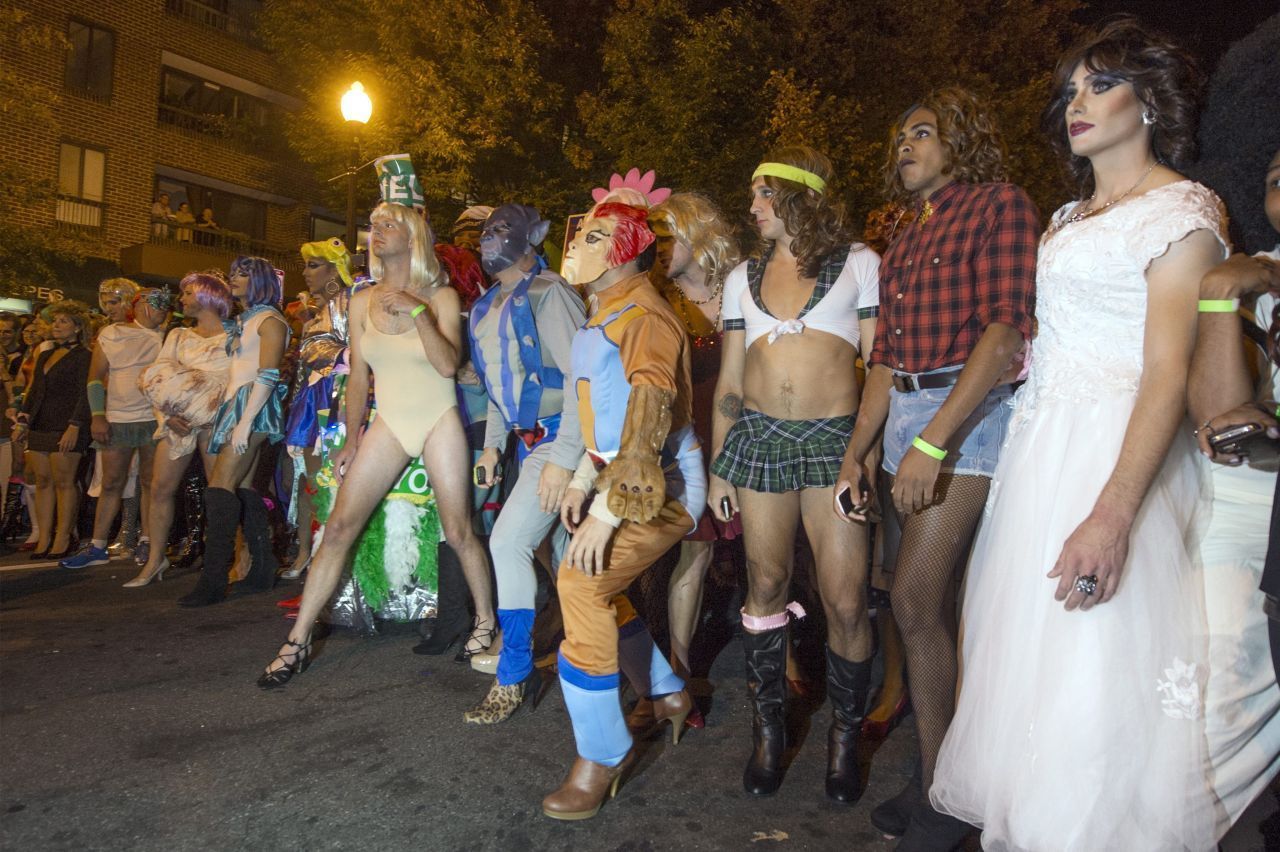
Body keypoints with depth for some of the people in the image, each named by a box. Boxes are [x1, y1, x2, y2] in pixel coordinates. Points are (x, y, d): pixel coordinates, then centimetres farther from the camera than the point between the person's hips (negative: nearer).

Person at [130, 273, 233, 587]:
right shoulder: (178, 335, 18)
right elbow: (157, 380, 10)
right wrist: (168, 413, -5)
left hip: (215, 420, -5)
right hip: (177, 420, 5)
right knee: (160, 488, 2)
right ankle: (156, 559, 12)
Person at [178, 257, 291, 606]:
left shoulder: (269, 319, -5)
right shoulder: (243, 321, 22)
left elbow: (268, 376, -14)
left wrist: (244, 422, -20)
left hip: (255, 407, -9)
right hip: (236, 403, 9)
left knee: (220, 486, -15)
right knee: (244, 487, 6)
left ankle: (213, 579, -16)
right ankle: (262, 570, 10)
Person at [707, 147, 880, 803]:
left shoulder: (858, 263, 7)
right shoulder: (743, 277, 16)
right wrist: (718, 466, 11)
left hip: (835, 438, -3)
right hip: (759, 438, 3)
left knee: (845, 600, -5)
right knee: (766, 587, 6)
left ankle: (844, 737, 16)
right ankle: (769, 729, 22)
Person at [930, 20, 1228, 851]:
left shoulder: (1181, 209, -4)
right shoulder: (1069, 217, 19)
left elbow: (1168, 373, -15)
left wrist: (1113, 514, -25)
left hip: (1119, 454, -7)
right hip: (1040, 447, 8)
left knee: (1098, 668, -4)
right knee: (1030, 649, 12)